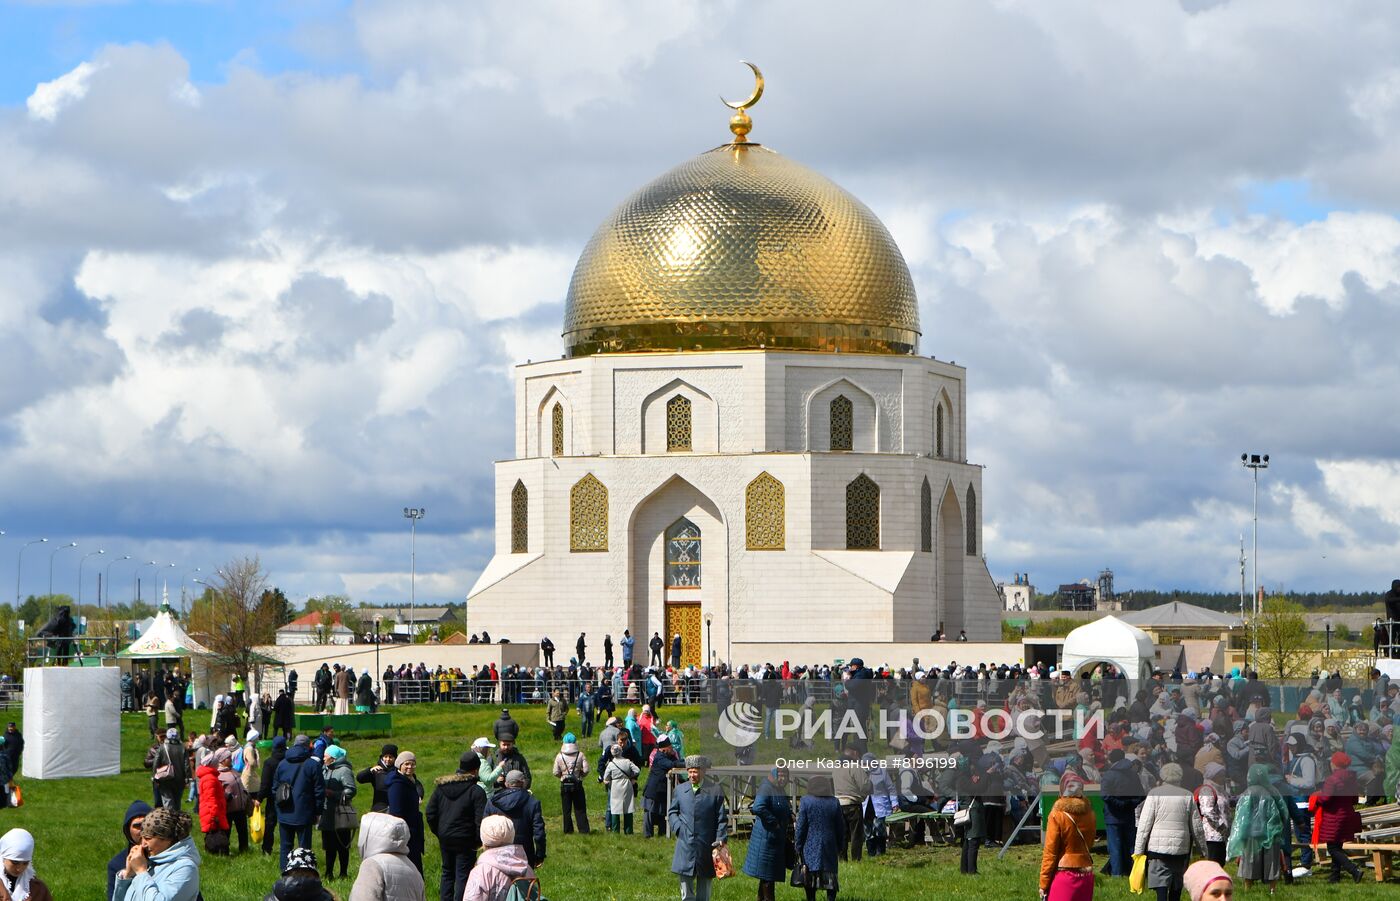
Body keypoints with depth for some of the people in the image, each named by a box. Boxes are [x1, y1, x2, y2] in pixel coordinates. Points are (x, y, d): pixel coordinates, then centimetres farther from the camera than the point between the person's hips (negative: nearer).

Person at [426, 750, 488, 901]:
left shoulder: (441, 786, 3)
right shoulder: (476, 791, -14)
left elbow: (431, 812, 5)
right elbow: (481, 820, -18)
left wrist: (438, 832, 14)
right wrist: (478, 840, -5)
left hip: (445, 838, 5)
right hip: (465, 841, -5)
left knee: (447, 873, 18)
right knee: (463, 875, 0)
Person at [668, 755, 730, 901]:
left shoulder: (715, 791, -2)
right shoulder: (679, 790, 7)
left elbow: (722, 818, 0)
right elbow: (672, 812, 16)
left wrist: (721, 838, -11)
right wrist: (678, 827, -3)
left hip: (707, 849, -2)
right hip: (685, 849, 2)